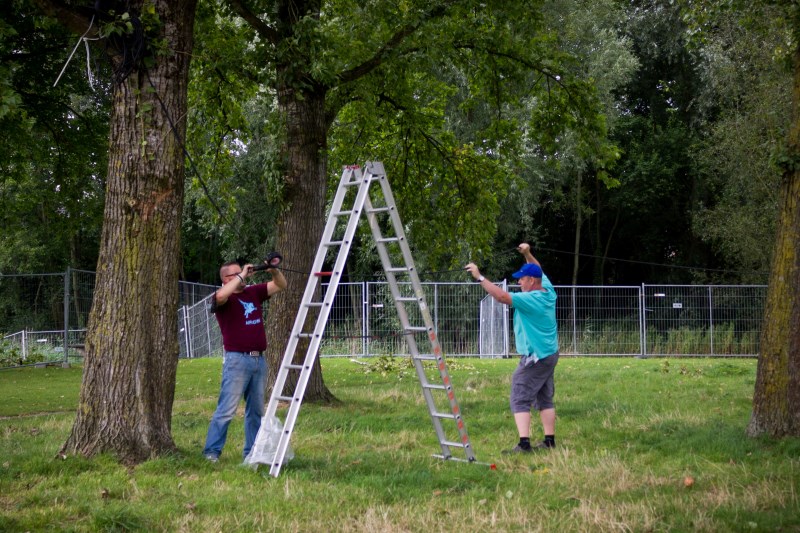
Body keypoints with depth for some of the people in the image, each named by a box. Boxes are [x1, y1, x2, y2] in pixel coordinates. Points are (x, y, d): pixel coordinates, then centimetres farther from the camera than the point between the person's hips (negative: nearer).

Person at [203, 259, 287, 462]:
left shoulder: (253, 292, 14)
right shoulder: (224, 298, -4)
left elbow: (281, 285, 19)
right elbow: (221, 295, -29)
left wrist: (274, 270, -1)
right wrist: (241, 276, -21)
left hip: (259, 359, 7)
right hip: (237, 359, -7)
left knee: (256, 410, 11)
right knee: (227, 409, -9)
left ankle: (252, 451, 19)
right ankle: (212, 451, -6)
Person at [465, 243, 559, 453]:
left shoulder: (531, 299, -20)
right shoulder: (548, 292, 5)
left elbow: (502, 296, -30)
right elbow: (538, 271, 26)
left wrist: (480, 277, -27)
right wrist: (528, 254, 20)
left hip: (535, 357, -9)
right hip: (550, 355, 9)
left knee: (520, 400, -9)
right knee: (544, 399, 16)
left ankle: (524, 443, -18)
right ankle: (549, 440, 18)